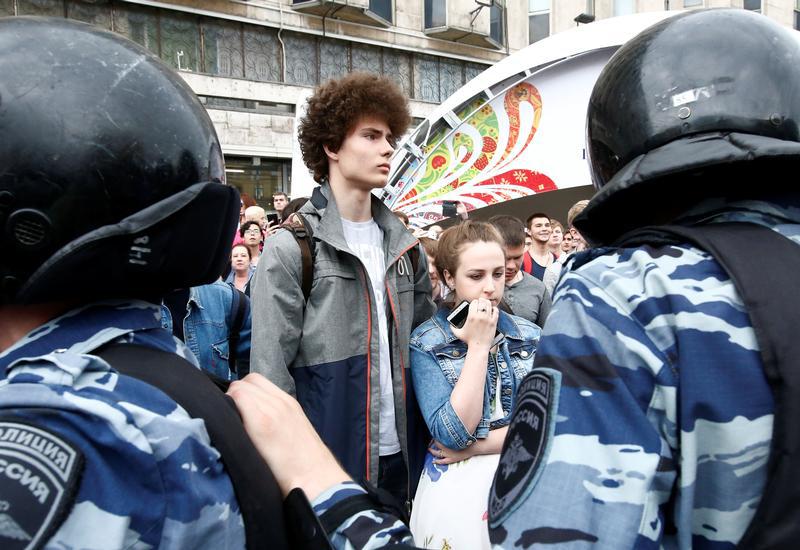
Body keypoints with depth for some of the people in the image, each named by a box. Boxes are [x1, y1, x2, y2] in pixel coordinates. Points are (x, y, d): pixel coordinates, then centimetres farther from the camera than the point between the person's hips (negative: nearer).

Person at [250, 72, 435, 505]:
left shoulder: (404, 245, 9)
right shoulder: (291, 247, -9)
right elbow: (271, 369, -11)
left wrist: (428, 438, 11)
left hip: (400, 454, 6)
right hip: (329, 456, -5)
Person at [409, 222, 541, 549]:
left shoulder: (530, 336, 4)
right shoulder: (426, 343, -6)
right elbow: (451, 435, -15)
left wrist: (475, 447, -11)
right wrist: (478, 346, -16)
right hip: (461, 482, -2)